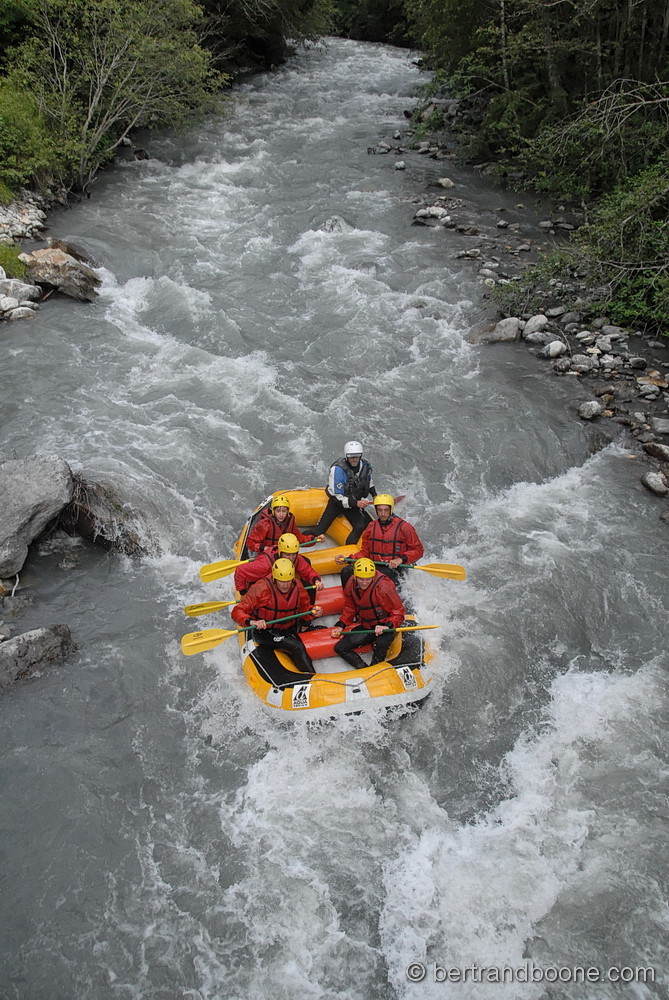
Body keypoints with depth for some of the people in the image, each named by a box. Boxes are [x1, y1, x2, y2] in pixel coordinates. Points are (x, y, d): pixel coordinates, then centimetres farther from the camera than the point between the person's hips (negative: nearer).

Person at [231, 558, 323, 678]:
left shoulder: (297, 587, -4)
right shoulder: (261, 588, -20)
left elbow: (304, 609, 13)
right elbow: (237, 612, -21)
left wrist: (313, 612, -11)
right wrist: (252, 622, -40)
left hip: (288, 632, 6)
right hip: (263, 632, -5)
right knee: (297, 646, -23)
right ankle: (312, 676, -8)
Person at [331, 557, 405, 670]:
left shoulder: (383, 587, -24)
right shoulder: (351, 585, -5)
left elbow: (398, 612, -17)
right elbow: (349, 608, 13)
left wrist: (387, 626, -33)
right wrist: (341, 625, 3)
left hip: (384, 626, -6)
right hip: (365, 626, 6)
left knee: (381, 643, -38)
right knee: (340, 648, -2)